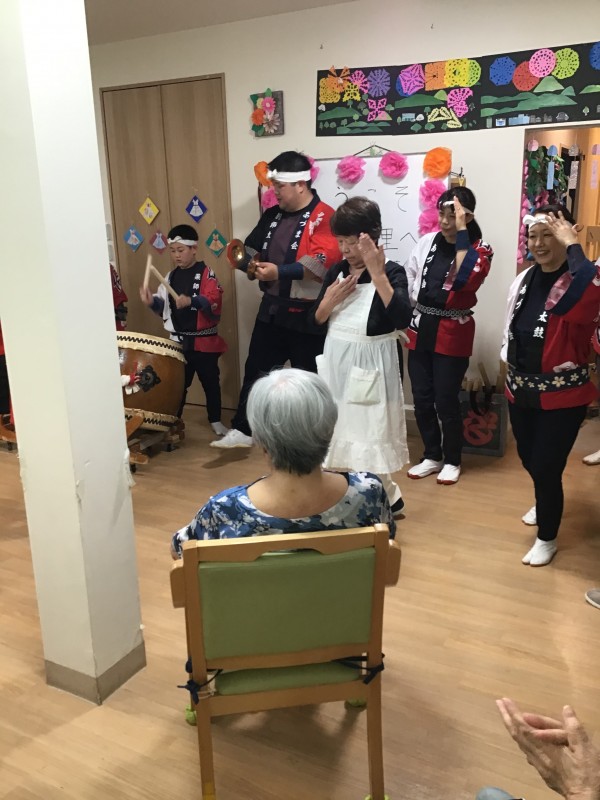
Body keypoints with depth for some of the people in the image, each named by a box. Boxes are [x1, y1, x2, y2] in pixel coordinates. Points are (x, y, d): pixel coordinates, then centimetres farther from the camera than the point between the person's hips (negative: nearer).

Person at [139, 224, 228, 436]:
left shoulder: (206, 273, -9)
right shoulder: (171, 276, 9)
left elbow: (214, 300, -23)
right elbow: (165, 306, 11)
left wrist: (191, 301, -37)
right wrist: (152, 302, -10)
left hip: (204, 340, -4)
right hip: (179, 341, 5)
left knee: (210, 382, 9)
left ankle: (215, 420, 23)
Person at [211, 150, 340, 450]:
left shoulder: (323, 217, -13)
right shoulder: (272, 215, 10)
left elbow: (323, 261, -26)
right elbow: (255, 246, 22)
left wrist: (279, 272, -26)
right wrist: (246, 258, -1)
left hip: (305, 313, -7)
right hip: (271, 308, 7)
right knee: (256, 369, 11)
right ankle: (242, 430, 21)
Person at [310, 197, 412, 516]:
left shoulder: (392, 271, -12)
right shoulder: (336, 272, 5)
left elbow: (402, 319, -28)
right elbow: (315, 321, 6)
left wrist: (377, 273, -29)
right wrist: (331, 298, -13)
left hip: (370, 367, -6)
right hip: (336, 364, 7)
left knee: (368, 435, -2)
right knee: (339, 433, 14)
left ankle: (384, 498, 20)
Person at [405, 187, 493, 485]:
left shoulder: (480, 249, -5)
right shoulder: (426, 242, 5)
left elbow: (466, 280, -26)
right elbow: (408, 281, 9)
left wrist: (461, 231, -23)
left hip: (452, 334, -4)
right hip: (420, 329, 4)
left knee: (446, 401, 1)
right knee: (422, 399, 9)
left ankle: (452, 461, 22)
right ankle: (432, 456, 27)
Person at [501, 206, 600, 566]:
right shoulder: (525, 279, 5)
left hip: (562, 393, -6)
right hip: (521, 388, 7)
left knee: (546, 466, -1)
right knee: (529, 458, 21)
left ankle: (547, 540, 22)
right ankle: (546, 503, 53)